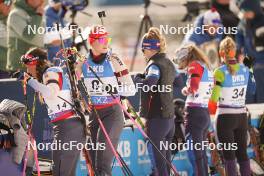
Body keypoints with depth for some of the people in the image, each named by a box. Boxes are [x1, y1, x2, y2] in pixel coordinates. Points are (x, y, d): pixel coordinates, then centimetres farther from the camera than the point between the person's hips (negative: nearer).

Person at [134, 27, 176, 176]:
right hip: (170, 116, 9)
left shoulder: (154, 65, -14)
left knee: (158, 157, -7)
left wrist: (138, 79, -12)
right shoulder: (169, 63, 13)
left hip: (156, 118, -9)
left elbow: (148, 84, -31)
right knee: (166, 155, 14)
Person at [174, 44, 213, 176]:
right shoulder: (207, 68, 19)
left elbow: (193, 87, -21)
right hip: (205, 114, 9)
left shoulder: (195, 65, -7)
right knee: (201, 152, 15)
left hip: (195, 113, -9)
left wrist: (185, 90, -1)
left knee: (194, 152, -9)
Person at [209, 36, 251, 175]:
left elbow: (214, 100, -16)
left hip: (225, 117, -5)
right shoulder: (245, 70, 0)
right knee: (242, 154, 12)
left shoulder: (220, 72, -15)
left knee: (229, 156, 0)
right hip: (242, 116, 5)